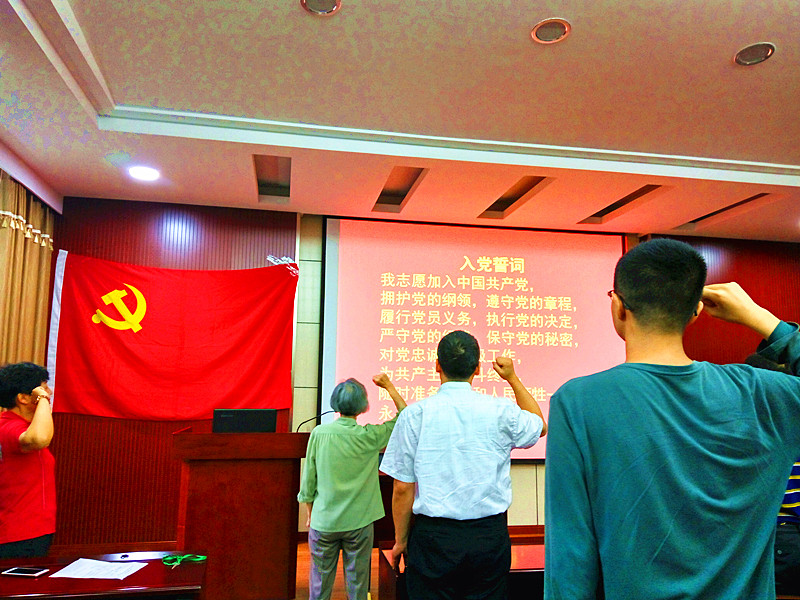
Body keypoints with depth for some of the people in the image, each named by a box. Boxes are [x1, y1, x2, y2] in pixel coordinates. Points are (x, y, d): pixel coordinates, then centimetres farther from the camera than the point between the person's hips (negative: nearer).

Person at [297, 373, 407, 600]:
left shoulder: (319, 433, -9)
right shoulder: (370, 436, -12)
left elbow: (308, 479, -1)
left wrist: (310, 514, 12)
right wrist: (389, 386, 5)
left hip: (324, 522, 1)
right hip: (359, 522, -1)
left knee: (320, 582, 16)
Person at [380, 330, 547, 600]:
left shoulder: (415, 414, -9)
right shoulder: (501, 411, -4)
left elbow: (402, 488, -6)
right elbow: (540, 426, 19)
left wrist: (401, 540, 8)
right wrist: (513, 378, 25)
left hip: (433, 537, -1)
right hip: (490, 536, 2)